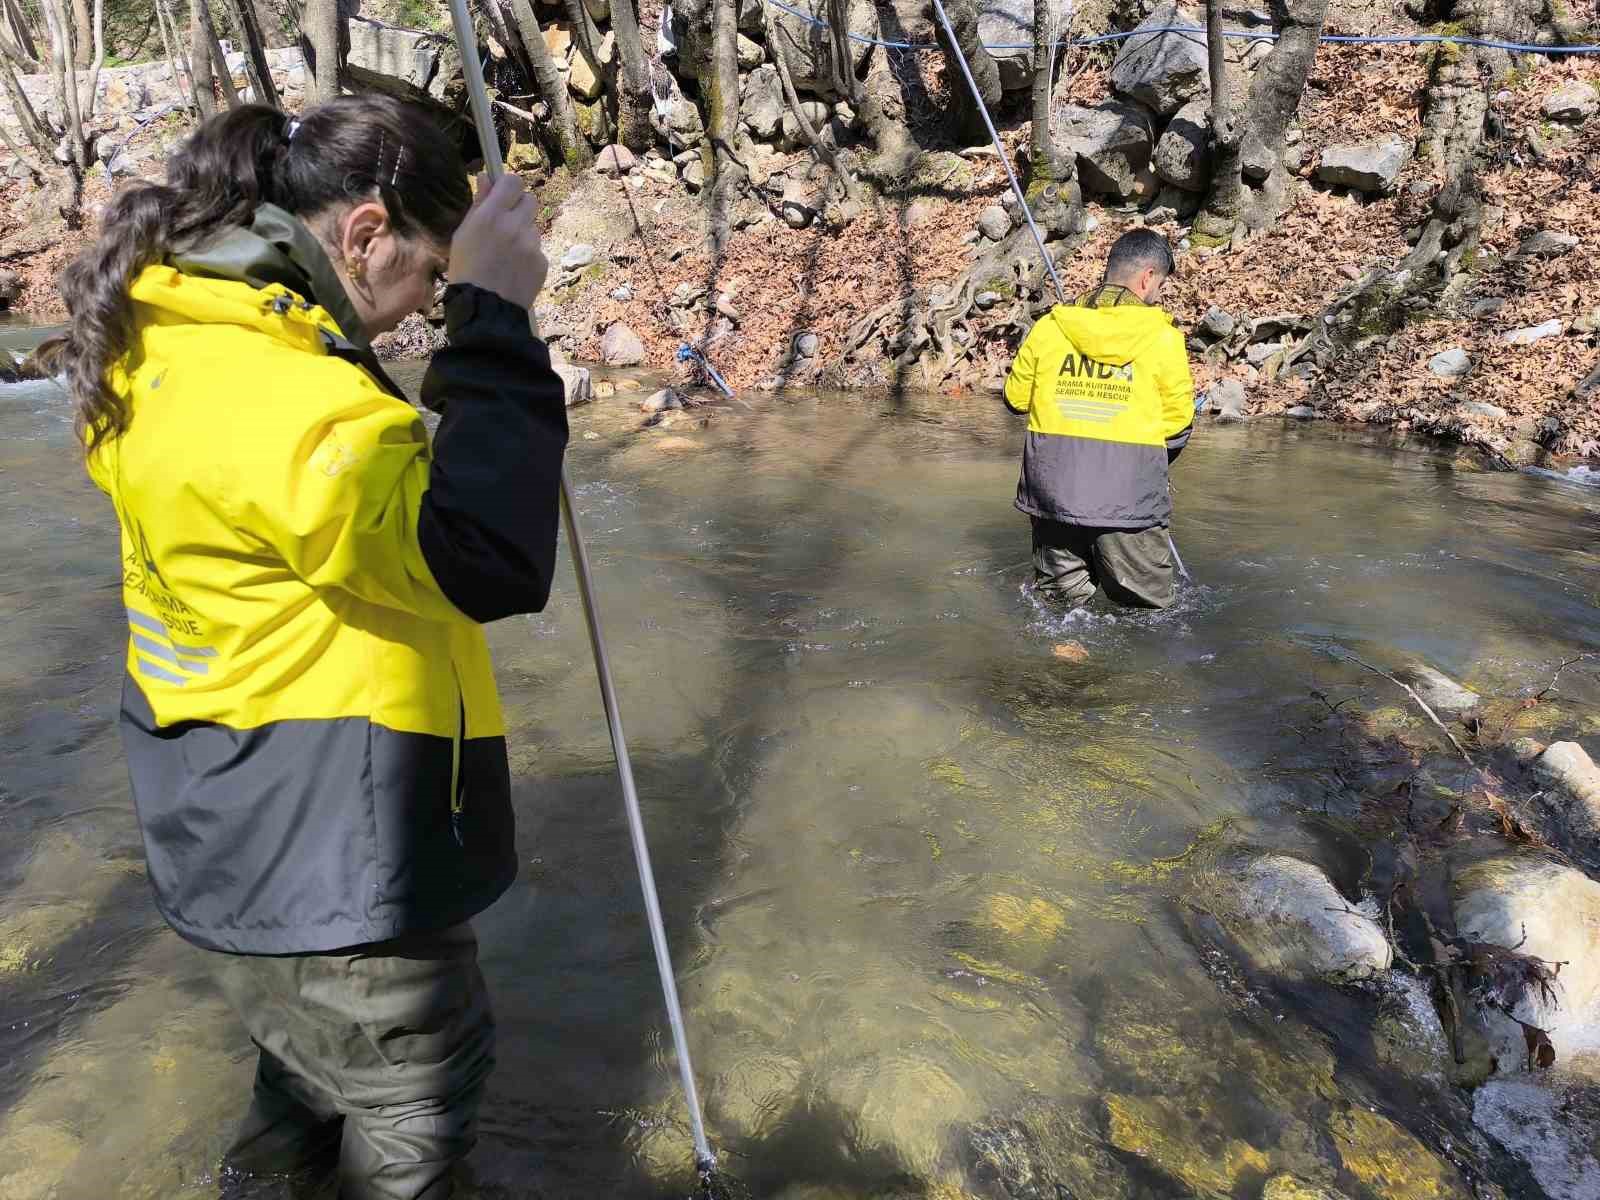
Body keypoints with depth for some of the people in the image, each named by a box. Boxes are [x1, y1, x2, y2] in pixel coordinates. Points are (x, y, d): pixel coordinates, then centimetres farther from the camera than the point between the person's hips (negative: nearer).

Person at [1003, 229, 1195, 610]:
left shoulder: (1050, 326, 2)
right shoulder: (1163, 336, -5)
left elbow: (1016, 396, 12)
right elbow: (1178, 420, 3)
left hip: (1053, 490, 3)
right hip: (1128, 499, -3)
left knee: (1061, 598, 20)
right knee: (1148, 605, 13)